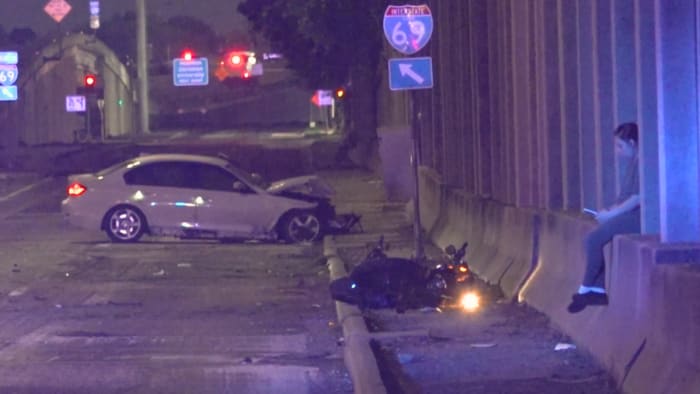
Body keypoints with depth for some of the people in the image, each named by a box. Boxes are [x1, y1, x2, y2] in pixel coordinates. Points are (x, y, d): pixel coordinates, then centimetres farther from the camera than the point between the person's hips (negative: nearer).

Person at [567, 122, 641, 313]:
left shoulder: (641, 162, -14)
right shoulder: (633, 162, 17)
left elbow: (637, 198, -20)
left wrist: (611, 214, -15)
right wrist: (611, 210, 6)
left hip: (635, 217, -10)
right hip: (627, 215, 10)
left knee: (593, 240, -17)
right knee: (593, 240, 2)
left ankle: (586, 290, -7)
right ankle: (598, 289, 1)